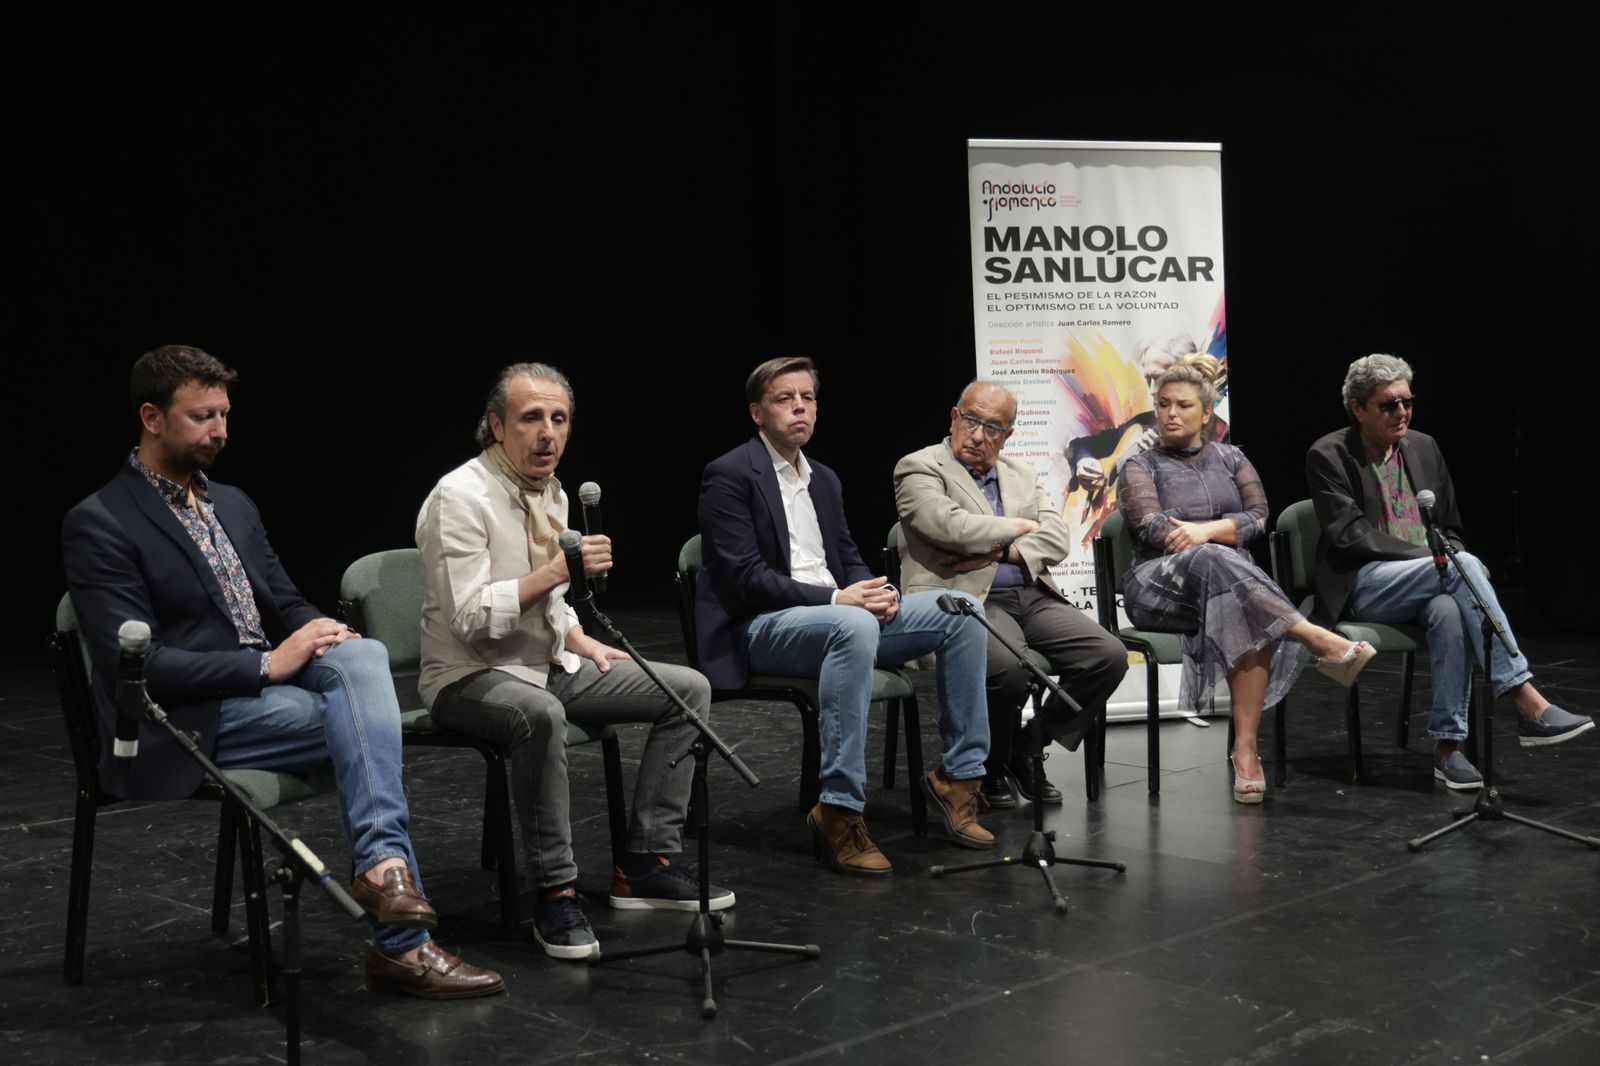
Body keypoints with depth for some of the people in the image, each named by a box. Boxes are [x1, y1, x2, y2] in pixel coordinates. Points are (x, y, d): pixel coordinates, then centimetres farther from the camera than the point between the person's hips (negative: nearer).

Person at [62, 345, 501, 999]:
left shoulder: (234, 505, 17)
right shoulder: (97, 524, -8)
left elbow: (284, 603, 19)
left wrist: (318, 632, -6)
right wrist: (266, 664, -21)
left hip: (265, 685, 6)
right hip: (183, 726, -6)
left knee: (362, 655, -26)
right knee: (365, 729, -24)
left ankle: (383, 863, -33)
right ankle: (399, 945, -22)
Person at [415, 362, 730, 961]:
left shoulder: (552, 494, 10)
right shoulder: (461, 496, -17)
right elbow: (469, 617, -24)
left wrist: (580, 642, 7)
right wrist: (557, 570, -27)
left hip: (550, 665, 9)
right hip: (471, 678, -8)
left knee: (688, 689, -2)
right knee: (541, 714, -42)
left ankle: (645, 864, 0)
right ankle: (555, 891, -25)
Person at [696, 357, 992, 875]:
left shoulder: (824, 480, 20)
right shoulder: (729, 477, -6)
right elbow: (744, 579, -14)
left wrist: (876, 592, -6)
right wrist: (835, 599, -22)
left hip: (837, 617, 8)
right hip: (762, 628, -8)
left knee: (959, 611, -8)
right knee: (854, 627, -39)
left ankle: (959, 774, -3)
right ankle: (839, 810, -35)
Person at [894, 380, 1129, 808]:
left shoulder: (1022, 475, 22)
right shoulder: (919, 468, 4)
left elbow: (1056, 539, 9)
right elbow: (950, 527, -14)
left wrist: (997, 553, -9)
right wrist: (1018, 526, 0)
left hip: (1033, 597, 7)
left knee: (1109, 656, -14)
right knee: (1007, 668, -36)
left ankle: (1029, 752, 4)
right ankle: (994, 768, -4)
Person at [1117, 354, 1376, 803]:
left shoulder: (1230, 458, 20)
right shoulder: (1140, 467, 12)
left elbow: (1257, 517, 5)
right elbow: (1151, 527, -6)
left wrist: (1206, 530, -14)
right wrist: (1224, 534, -15)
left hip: (1233, 576, 2)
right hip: (1160, 581, -2)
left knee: (1249, 620, -37)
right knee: (1212, 560, -39)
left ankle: (1245, 749, -40)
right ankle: (1320, 642, -42)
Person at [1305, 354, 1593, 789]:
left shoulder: (1424, 447, 14)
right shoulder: (1328, 456, -4)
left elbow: (1449, 529, 18)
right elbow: (1350, 534, -13)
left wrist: (1453, 556, -6)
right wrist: (1428, 555, -21)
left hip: (1427, 581, 5)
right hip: (1362, 586, -4)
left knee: (1449, 611, -34)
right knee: (1461, 565, -31)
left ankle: (1448, 745, -31)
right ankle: (1528, 704, -34)